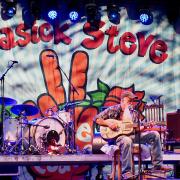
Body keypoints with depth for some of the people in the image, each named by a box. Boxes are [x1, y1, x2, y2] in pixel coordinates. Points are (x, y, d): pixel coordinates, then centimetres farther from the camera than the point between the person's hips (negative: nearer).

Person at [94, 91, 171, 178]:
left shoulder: (133, 112, 14)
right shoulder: (113, 110, -1)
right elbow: (96, 118, -3)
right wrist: (108, 123, -16)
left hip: (132, 134, 6)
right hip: (118, 135, -6)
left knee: (155, 134, -4)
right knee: (127, 141, -43)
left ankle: (158, 164, -1)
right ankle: (126, 172, -35)